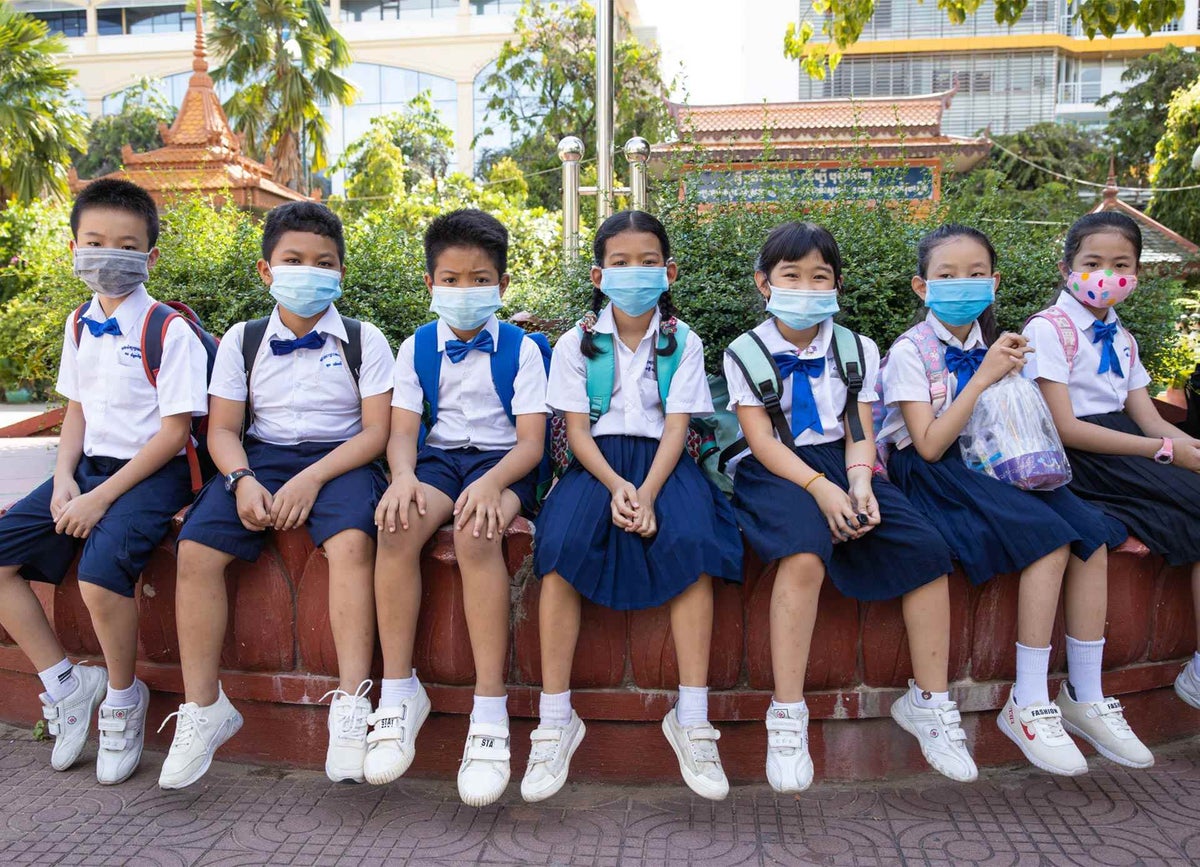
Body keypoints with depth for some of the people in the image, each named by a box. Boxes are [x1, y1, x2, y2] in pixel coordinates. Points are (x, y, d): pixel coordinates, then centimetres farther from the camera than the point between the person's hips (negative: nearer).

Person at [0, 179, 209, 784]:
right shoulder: (79, 326, 11)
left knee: (101, 574, -29)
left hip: (151, 472, -7)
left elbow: (174, 431, -14)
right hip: (90, 466, 8)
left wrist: (102, 497, -17)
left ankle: (123, 696, 0)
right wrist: (63, 480, -1)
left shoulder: (169, 330, -11)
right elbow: (77, 411, 17)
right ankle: (65, 683, 11)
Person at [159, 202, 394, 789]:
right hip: (261, 457, 3)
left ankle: (351, 706, -31)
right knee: (197, 548, -20)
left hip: (340, 460, -3)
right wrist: (241, 480, -15)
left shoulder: (363, 340, 3)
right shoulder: (242, 341, 11)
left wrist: (312, 479, -19)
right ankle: (203, 709, -8)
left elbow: (377, 431, -5)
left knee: (351, 541, -34)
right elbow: (223, 430, 8)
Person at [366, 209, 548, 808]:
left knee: (476, 532, -36)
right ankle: (399, 692, -18)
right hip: (437, 458, 3)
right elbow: (402, 430, 3)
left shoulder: (520, 349, 2)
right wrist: (404, 477, -21)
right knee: (396, 526, -30)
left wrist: (491, 482, -26)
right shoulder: (417, 348, 11)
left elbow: (531, 441, -6)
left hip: (503, 463, -3)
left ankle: (490, 711, -30)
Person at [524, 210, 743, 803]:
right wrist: (616, 485, -19)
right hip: (597, 461, 0)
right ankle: (555, 720, -21)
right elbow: (577, 429, 0)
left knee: (693, 543, -30)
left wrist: (647, 493, -19)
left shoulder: (683, 343, 7)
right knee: (561, 545, -29)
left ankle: (691, 719, -22)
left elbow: (677, 427, -2)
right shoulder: (578, 343, 7)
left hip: (663, 461, 0)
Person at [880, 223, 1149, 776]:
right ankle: (1028, 708, -17)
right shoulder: (911, 352, -9)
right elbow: (930, 445, -17)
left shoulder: (990, 345, 11)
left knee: (1092, 535, -15)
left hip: (991, 465, 7)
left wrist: (1013, 374, -1)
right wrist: (982, 378, -18)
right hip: (934, 475, -7)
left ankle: (1085, 696, -4)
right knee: (1050, 540, -26)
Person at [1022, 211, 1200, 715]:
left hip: (1121, 445, 7)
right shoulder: (1049, 329, -5)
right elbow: (1065, 428, -14)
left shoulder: (1122, 340, 19)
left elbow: (1148, 420, 12)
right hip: (1078, 459, -7)